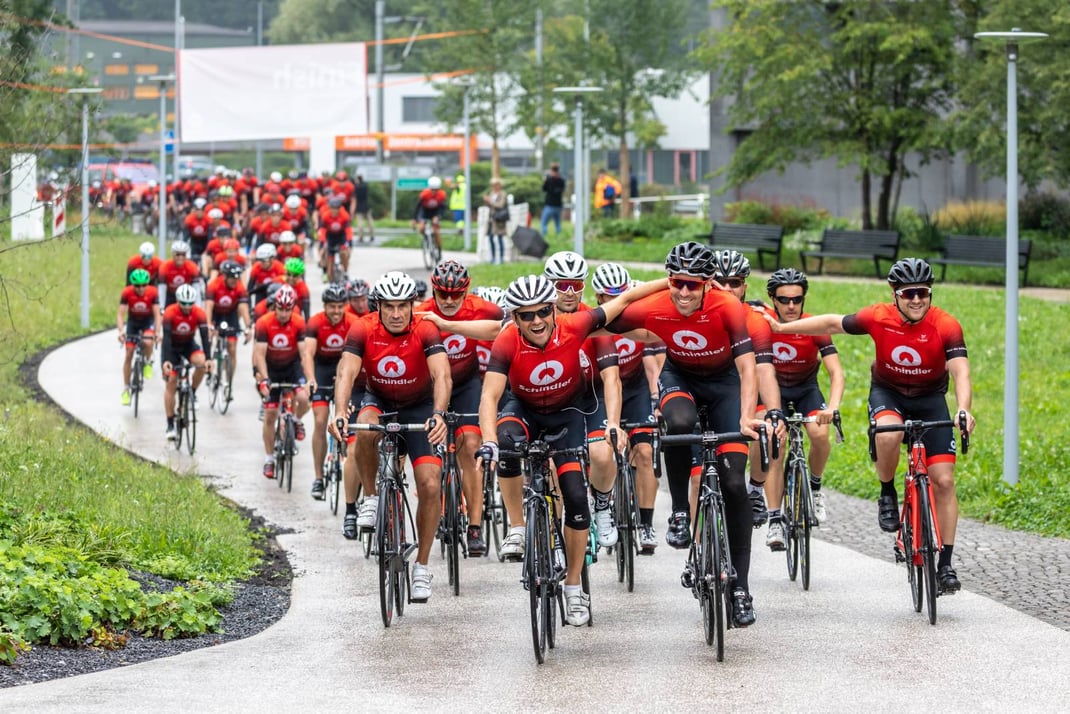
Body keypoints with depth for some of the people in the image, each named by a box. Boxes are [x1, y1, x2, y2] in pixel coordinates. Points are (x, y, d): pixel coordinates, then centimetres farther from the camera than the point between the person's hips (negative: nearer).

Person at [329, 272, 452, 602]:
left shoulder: (425, 331, -24)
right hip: (379, 401, 1)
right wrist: (340, 414, -51)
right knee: (365, 429, -36)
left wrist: (438, 415, -56)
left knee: (430, 485, -14)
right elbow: (346, 373, -32)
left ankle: (421, 566, 1)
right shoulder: (363, 330, -21)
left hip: (419, 407, -1)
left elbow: (442, 376, -37)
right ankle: (371, 498, -12)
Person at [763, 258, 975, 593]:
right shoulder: (878, 318, -21)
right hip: (887, 392, 0)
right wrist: (780, 328, -2)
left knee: (943, 481, -8)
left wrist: (964, 410, -53)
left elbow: (960, 371, -34)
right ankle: (887, 495, -7)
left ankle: (945, 565, 0)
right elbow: (832, 324, -7)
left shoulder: (945, 326, -25)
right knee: (889, 435, -36)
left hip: (930, 399, 0)